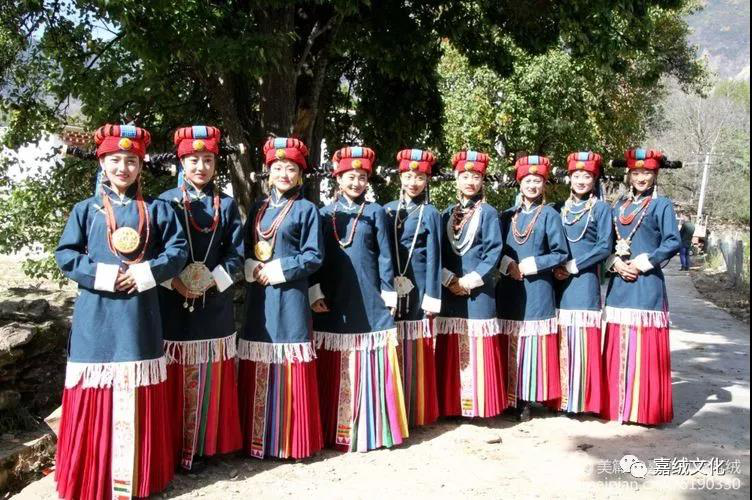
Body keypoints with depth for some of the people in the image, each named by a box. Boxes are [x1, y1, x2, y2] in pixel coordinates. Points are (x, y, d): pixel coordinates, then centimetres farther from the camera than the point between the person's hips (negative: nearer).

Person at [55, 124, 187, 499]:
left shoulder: (157, 209, 6)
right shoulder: (86, 209, 5)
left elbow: (179, 250, 1)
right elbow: (65, 254, 1)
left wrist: (147, 272, -13)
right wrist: (101, 275, -13)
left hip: (139, 313, 1)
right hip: (96, 314, 0)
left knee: (137, 399, 8)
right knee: (96, 399, 4)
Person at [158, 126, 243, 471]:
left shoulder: (227, 204, 9)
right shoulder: (166, 201, 4)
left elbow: (236, 253, 4)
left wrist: (212, 279, -11)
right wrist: (174, 281, -15)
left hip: (215, 302, 2)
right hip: (172, 302, -2)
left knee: (207, 379, 7)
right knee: (175, 379, 3)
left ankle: (199, 447, 18)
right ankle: (171, 447, 15)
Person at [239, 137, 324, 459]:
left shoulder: (306, 209, 1)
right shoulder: (258, 208, 15)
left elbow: (314, 256, -5)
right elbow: (245, 249, 16)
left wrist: (278, 270, -12)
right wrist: (251, 269, -4)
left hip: (289, 297, -4)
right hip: (258, 298, 5)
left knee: (289, 371, 0)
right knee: (257, 372, 7)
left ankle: (290, 441, 13)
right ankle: (257, 438, 20)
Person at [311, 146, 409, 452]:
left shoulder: (375, 212, 6)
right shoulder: (325, 213, 9)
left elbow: (385, 256, 4)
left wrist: (389, 296, 0)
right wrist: (315, 293, -4)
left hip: (368, 300, -1)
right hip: (333, 302, 1)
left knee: (369, 368, 2)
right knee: (335, 371, 6)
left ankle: (371, 428, 13)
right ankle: (334, 429, 17)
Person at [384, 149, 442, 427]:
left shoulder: (430, 213, 1)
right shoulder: (388, 210, 11)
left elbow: (433, 257, -4)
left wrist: (432, 297, -9)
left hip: (417, 288, -3)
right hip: (391, 288, 3)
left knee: (413, 350, 1)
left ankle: (415, 410, 14)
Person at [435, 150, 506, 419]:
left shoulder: (488, 213, 2)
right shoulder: (447, 214, 13)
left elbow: (494, 252, -6)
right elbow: (438, 252, 9)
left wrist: (472, 279, -14)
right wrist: (448, 279, -6)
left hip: (479, 292, -3)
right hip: (450, 291, 4)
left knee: (478, 350, -1)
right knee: (452, 352, 6)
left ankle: (480, 405, 9)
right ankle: (452, 405, 15)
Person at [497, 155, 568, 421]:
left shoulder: (549, 215, 2)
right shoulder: (508, 215, 12)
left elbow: (561, 253, -2)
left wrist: (531, 265, -10)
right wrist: (507, 264, -7)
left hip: (537, 289, -3)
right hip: (509, 288, 3)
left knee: (532, 342, -1)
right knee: (510, 345, 4)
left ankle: (527, 400, 6)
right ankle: (510, 398, 14)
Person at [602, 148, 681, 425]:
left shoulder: (661, 204, 1)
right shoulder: (618, 205, 15)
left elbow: (673, 242, -8)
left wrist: (645, 262, -13)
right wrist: (615, 263, -4)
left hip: (647, 284, -4)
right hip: (619, 283, 5)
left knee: (644, 347, -3)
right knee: (618, 347, 6)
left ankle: (645, 408, 6)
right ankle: (617, 404, 15)